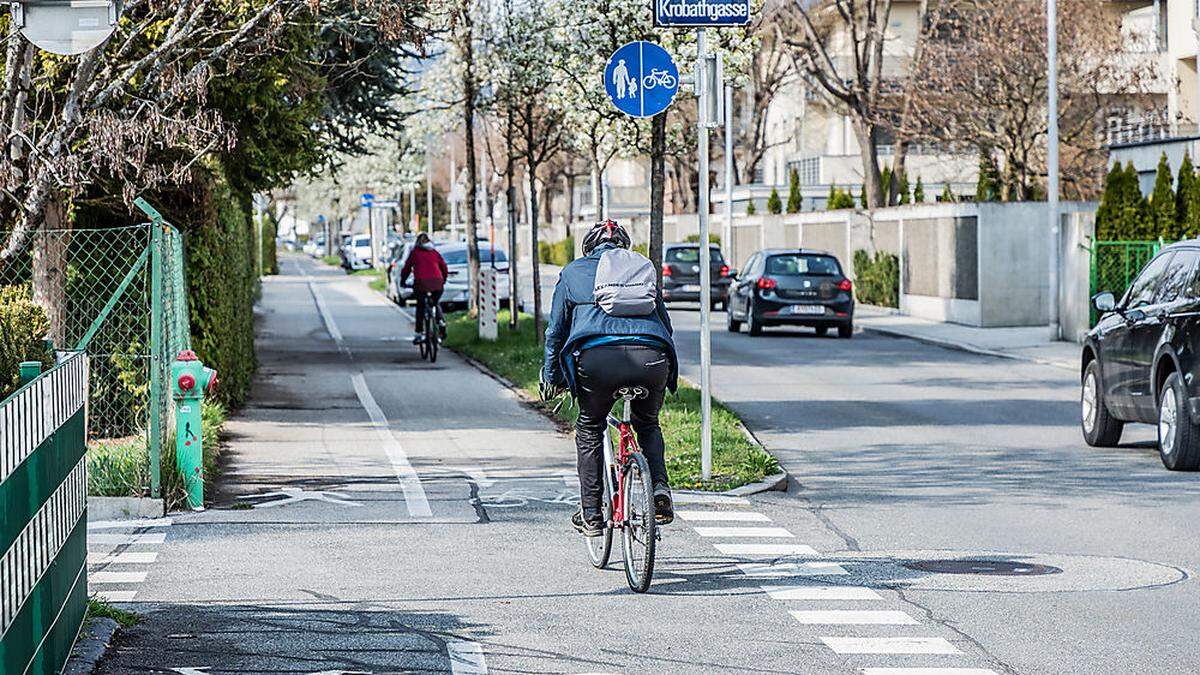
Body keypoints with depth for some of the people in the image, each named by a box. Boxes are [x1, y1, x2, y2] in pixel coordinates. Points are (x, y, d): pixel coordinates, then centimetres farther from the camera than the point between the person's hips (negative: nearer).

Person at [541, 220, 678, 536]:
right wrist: (671, 373, 42)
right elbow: (665, 323, 32)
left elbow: (556, 329, 24)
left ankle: (591, 515, 18)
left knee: (589, 429, 23)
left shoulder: (573, 271, 24)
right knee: (647, 424, 29)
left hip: (597, 357, -2)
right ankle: (660, 488, 6)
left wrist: (550, 377, 33)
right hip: (651, 357, 2)